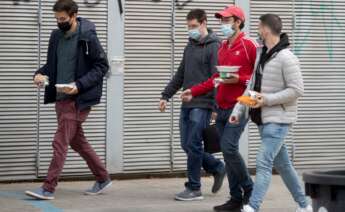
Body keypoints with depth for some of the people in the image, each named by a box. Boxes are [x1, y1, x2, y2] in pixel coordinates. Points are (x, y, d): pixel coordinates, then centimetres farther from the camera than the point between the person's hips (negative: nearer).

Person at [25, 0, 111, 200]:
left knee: (60, 143, -10)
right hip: (61, 98, 8)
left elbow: (102, 66, -10)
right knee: (77, 141, 16)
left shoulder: (87, 37, -12)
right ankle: (103, 178, 29)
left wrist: (79, 85, -20)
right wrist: (41, 73, -3)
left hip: (77, 99, -8)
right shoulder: (57, 36, 9)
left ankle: (48, 188, -8)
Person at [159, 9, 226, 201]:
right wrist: (166, 95, 17)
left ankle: (194, 189, 1)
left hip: (202, 105, -8)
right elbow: (180, 75, 22)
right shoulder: (190, 46, 16)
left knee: (193, 145, -8)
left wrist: (217, 108, -19)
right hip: (187, 104, 8)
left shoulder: (214, 47, -9)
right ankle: (218, 168, 26)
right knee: (187, 145, 8)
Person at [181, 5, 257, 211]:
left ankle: (249, 190, -1)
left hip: (239, 107, -8)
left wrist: (238, 79, -20)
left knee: (229, 146, -17)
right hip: (222, 107, 8)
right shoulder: (223, 47, 16)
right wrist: (194, 91, 19)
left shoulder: (249, 45, -8)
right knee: (228, 150, 6)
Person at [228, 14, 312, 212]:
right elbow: (252, 86, 15)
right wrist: (238, 110, 7)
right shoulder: (261, 54, 11)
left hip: (278, 120, -9)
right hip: (264, 119, 9)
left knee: (264, 163, -15)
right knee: (282, 164, 15)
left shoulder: (286, 58, -16)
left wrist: (267, 99, -21)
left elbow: (297, 90, -17)